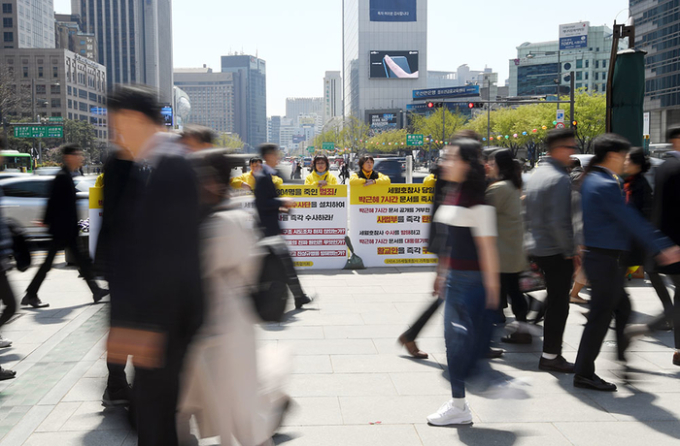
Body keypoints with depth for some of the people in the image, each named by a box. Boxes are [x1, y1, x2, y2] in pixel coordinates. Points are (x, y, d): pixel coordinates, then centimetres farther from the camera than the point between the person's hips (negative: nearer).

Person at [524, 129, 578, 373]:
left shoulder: (536, 174, 11)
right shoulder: (559, 178, -18)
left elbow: (527, 214, 17)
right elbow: (559, 221, -22)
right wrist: (570, 251, -14)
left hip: (536, 247, 9)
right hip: (556, 251, -9)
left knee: (553, 301, 19)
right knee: (558, 304, 0)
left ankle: (551, 352, 28)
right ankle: (550, 356, 7)